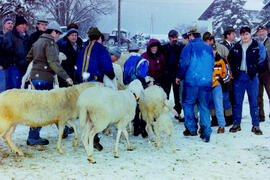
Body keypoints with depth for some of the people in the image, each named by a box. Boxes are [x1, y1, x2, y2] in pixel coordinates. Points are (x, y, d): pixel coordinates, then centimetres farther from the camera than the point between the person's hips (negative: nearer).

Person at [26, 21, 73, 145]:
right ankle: (33, 137, -3)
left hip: (35, 76, 10)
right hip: (44, 78, -9)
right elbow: (53, 62, -21)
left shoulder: (38, 42, 18)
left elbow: (28, 57, 26)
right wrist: (65, 76, -23)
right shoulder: (50, 43, -10)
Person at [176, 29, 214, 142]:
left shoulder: (190, 46, -3)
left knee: (188, 104, 10)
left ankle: (191, 129, 7)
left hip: (192, 80, -4)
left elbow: (184, 63, -7)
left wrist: (179, 76, 5)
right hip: (206, 82, 5)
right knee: (204, 107, 8)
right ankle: (206, 133, 5)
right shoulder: (208, 48, 14)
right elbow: (212, 65, 19)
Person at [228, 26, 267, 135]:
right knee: (237, 101, 5)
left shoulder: (258, 46, 0)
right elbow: (230, 60, 19)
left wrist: (257, 71, -4)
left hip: (252, 77, -2)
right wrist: (234, 72, 9)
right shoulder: (236, 47, 8)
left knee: (253, 101, 0)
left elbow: (263, 60, 2)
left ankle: (256, 126, 6)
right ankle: (236, 124, 14)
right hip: (238, 77, 2)